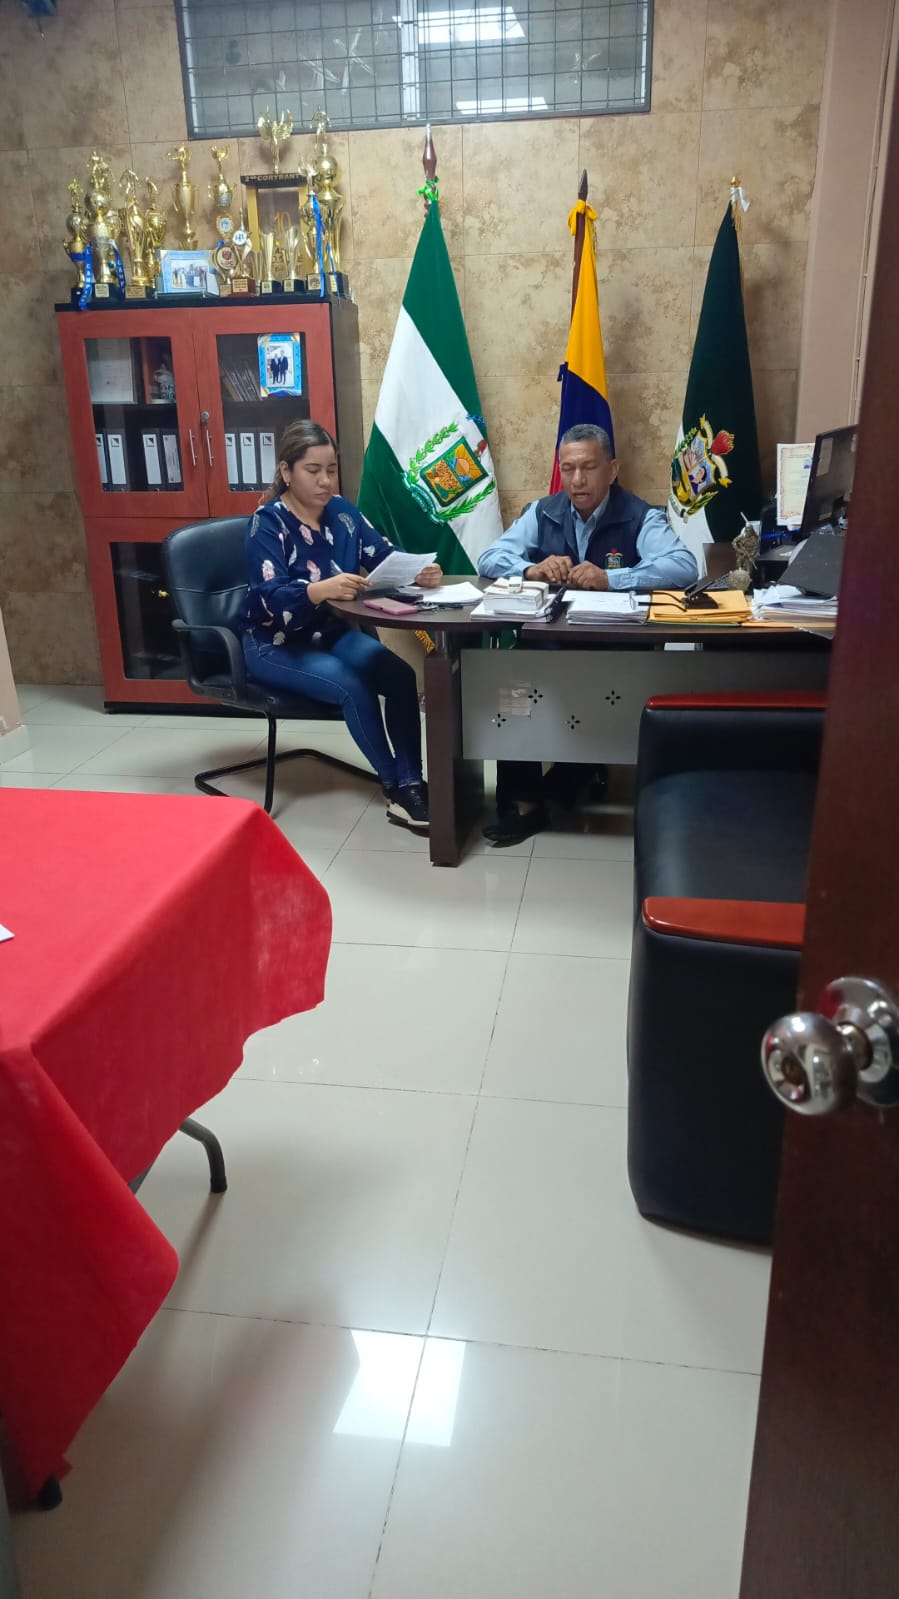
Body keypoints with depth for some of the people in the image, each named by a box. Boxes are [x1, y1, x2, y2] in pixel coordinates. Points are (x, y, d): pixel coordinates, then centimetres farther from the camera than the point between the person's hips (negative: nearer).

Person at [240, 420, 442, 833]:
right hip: (274, 644, -6)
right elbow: (270, 599, -28)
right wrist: (321, 589, -48)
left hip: (331, 633, 6)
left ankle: (411, 783, -19)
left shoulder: (342, 511, 2)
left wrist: (420, 570, -26)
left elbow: (387, 557, -2)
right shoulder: (268, 522, -15)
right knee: (352, 685, -30)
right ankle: (395, 789, -17)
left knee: (400, 675, -20)